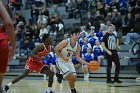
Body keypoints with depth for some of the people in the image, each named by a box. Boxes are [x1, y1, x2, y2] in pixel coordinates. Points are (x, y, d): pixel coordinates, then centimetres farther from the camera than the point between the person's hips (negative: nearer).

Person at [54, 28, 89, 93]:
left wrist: (87, 64, -7)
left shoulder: (78, 46, -3)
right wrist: (63, 57, -23)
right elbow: (56, 49, -16)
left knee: (74, 78, -2)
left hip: (69, 62, 6)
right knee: (70, 76, -21)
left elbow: (78, 58, 4)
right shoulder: (65, 42, -21)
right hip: (61, 61, -6)